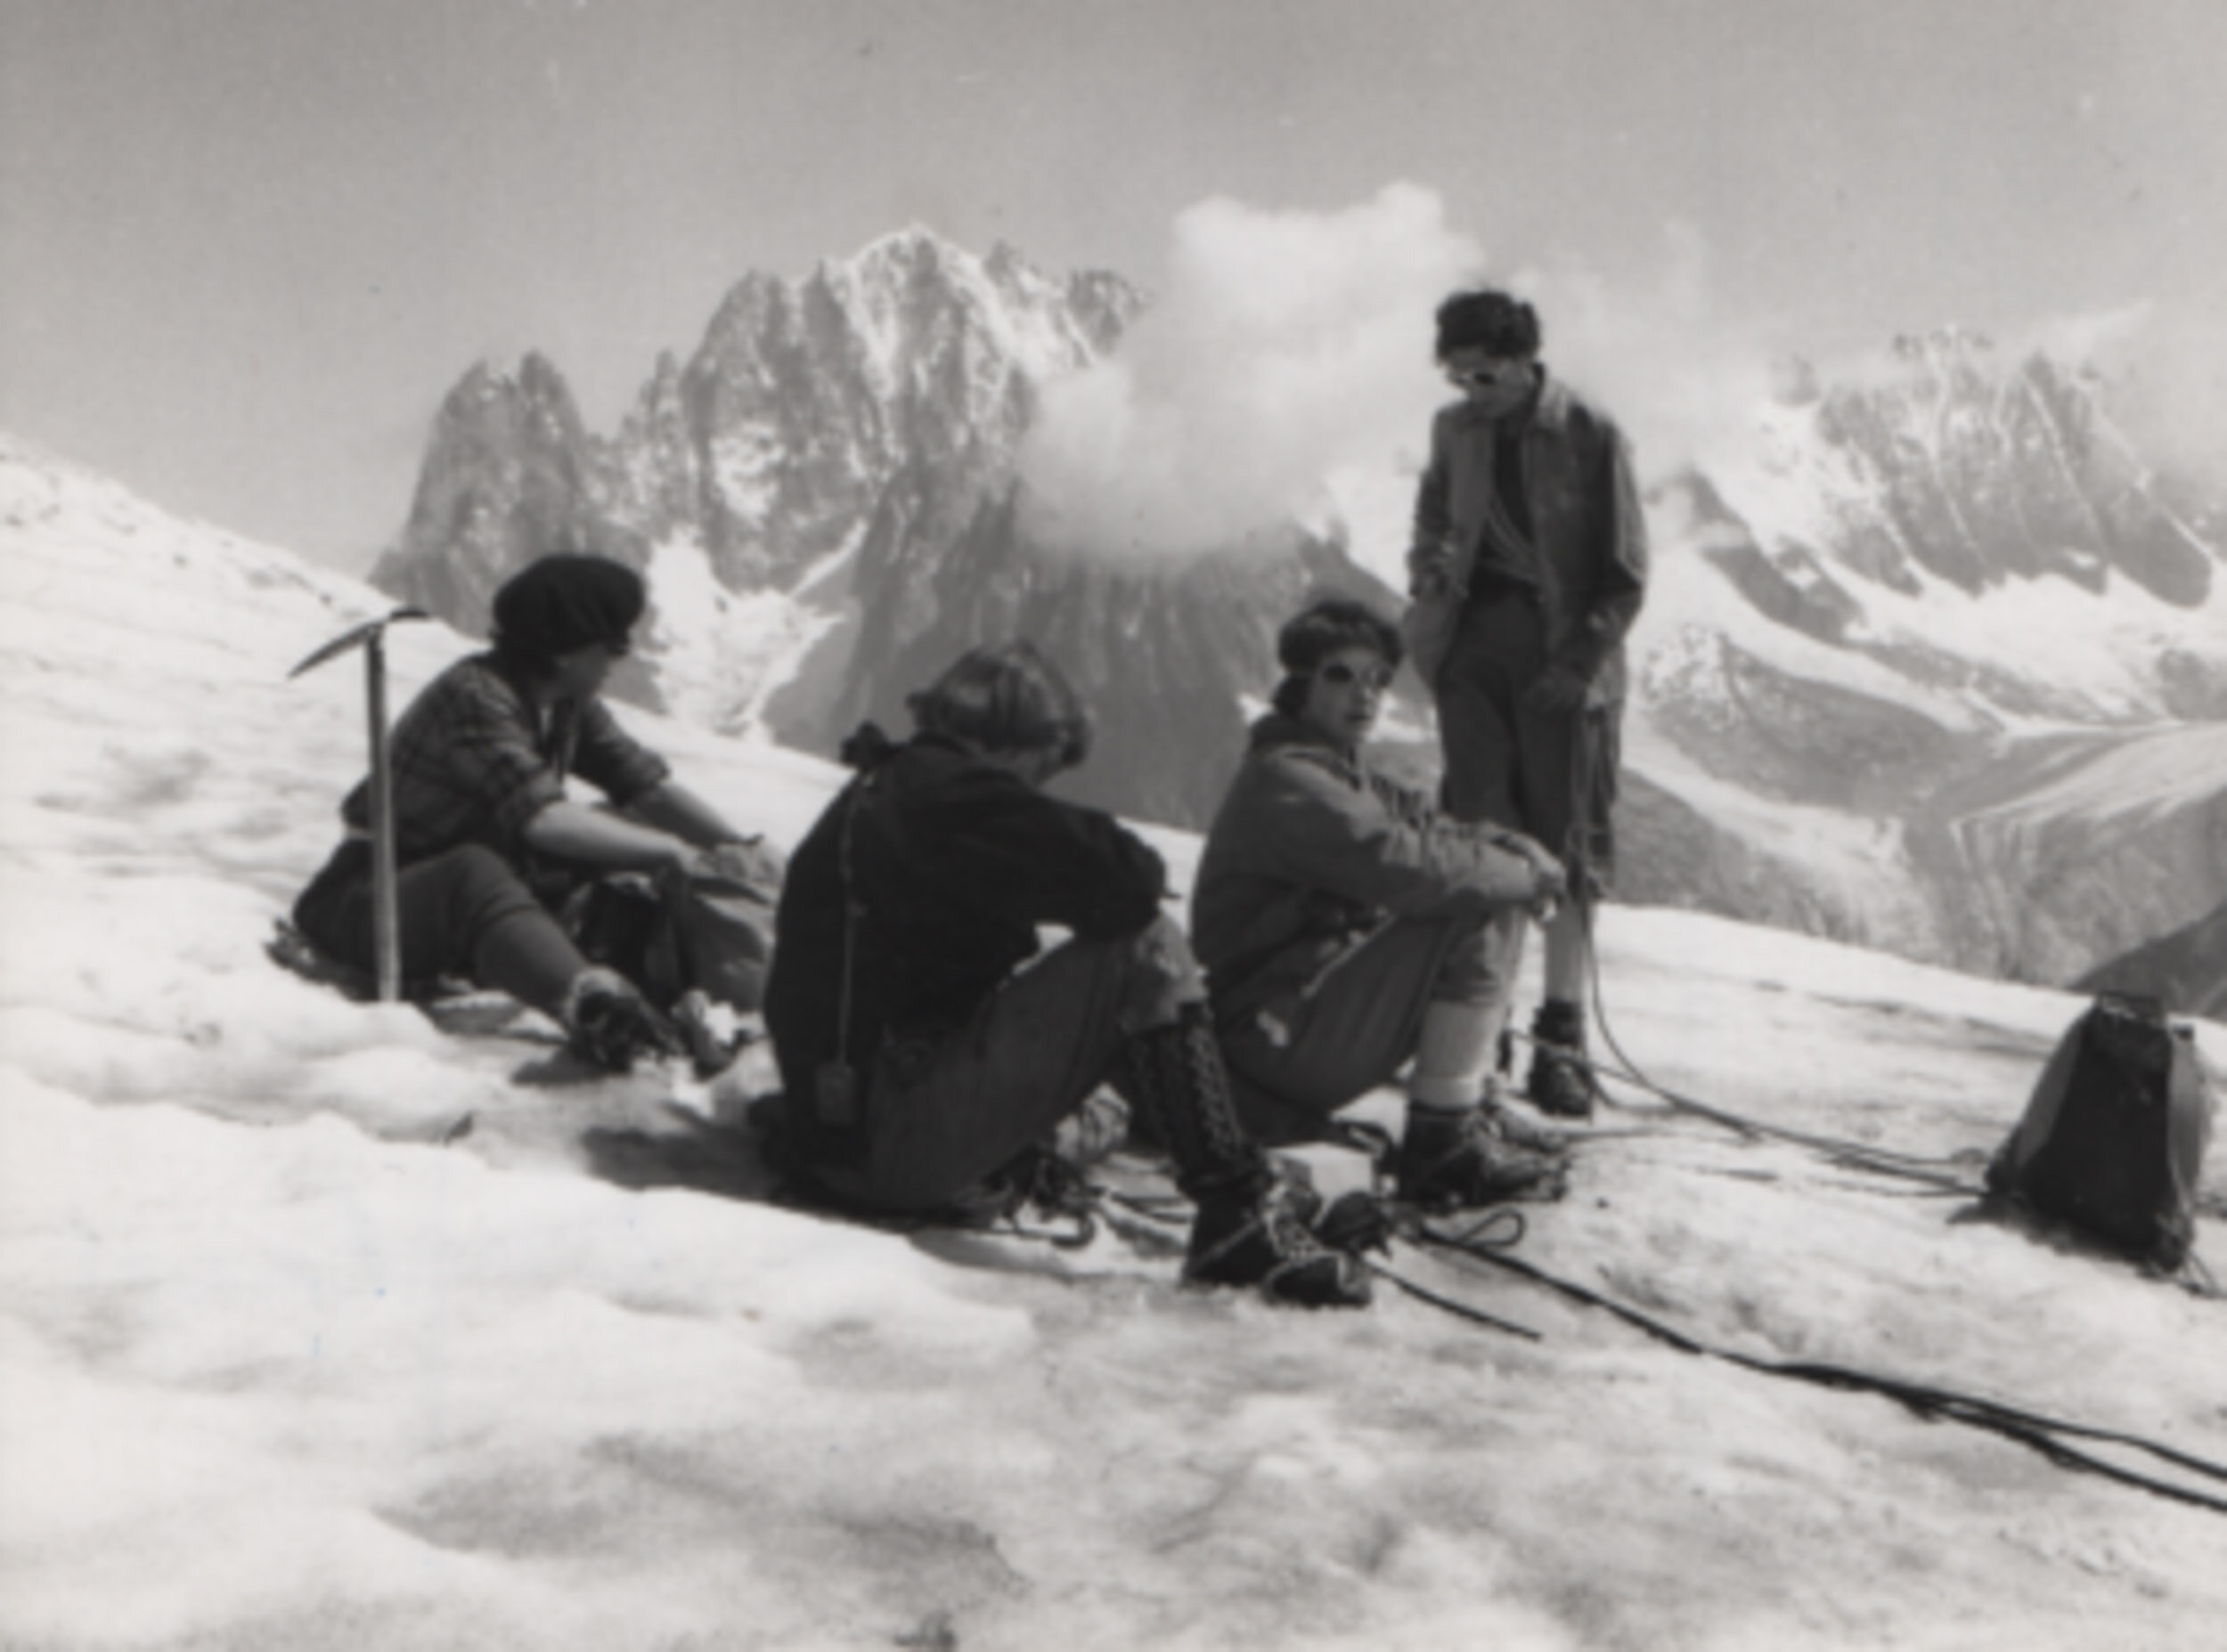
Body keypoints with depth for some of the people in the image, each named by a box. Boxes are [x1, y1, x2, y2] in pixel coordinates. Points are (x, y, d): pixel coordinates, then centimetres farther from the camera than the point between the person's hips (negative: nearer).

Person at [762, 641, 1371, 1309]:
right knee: (1145, 950, -12)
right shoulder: (947, 790, -13)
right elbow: (1119, 881, -21)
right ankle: (1238, 1212, -12)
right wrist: (1141, 872, 3)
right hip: (897, 1150, -11)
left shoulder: (880, 790, 20)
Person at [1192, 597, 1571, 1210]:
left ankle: (1470, 1105, 13)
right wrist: (1524, 875, -17)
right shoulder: (1286, 781, -19)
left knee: (1497, 900, 12)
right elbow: (1400, 865, -29)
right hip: (1273, 1038, -10)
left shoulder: (1347, 771, 15)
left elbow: (1425, 824, 14)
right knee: (1471, 918, -21)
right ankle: (1442, 1144, -17)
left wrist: (1514, 849, -7)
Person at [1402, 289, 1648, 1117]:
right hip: (1473, 643, 4)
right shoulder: (1454, 429, 9)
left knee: (1567, 847, -1)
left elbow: (1626, 574, -3)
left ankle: (1562, 1038, 5)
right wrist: (1430, 568, -2)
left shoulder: (1590, 436, -4)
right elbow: (1430, 523, 22)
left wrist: (1578, 664, -11)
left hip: (1563, 659, -3)